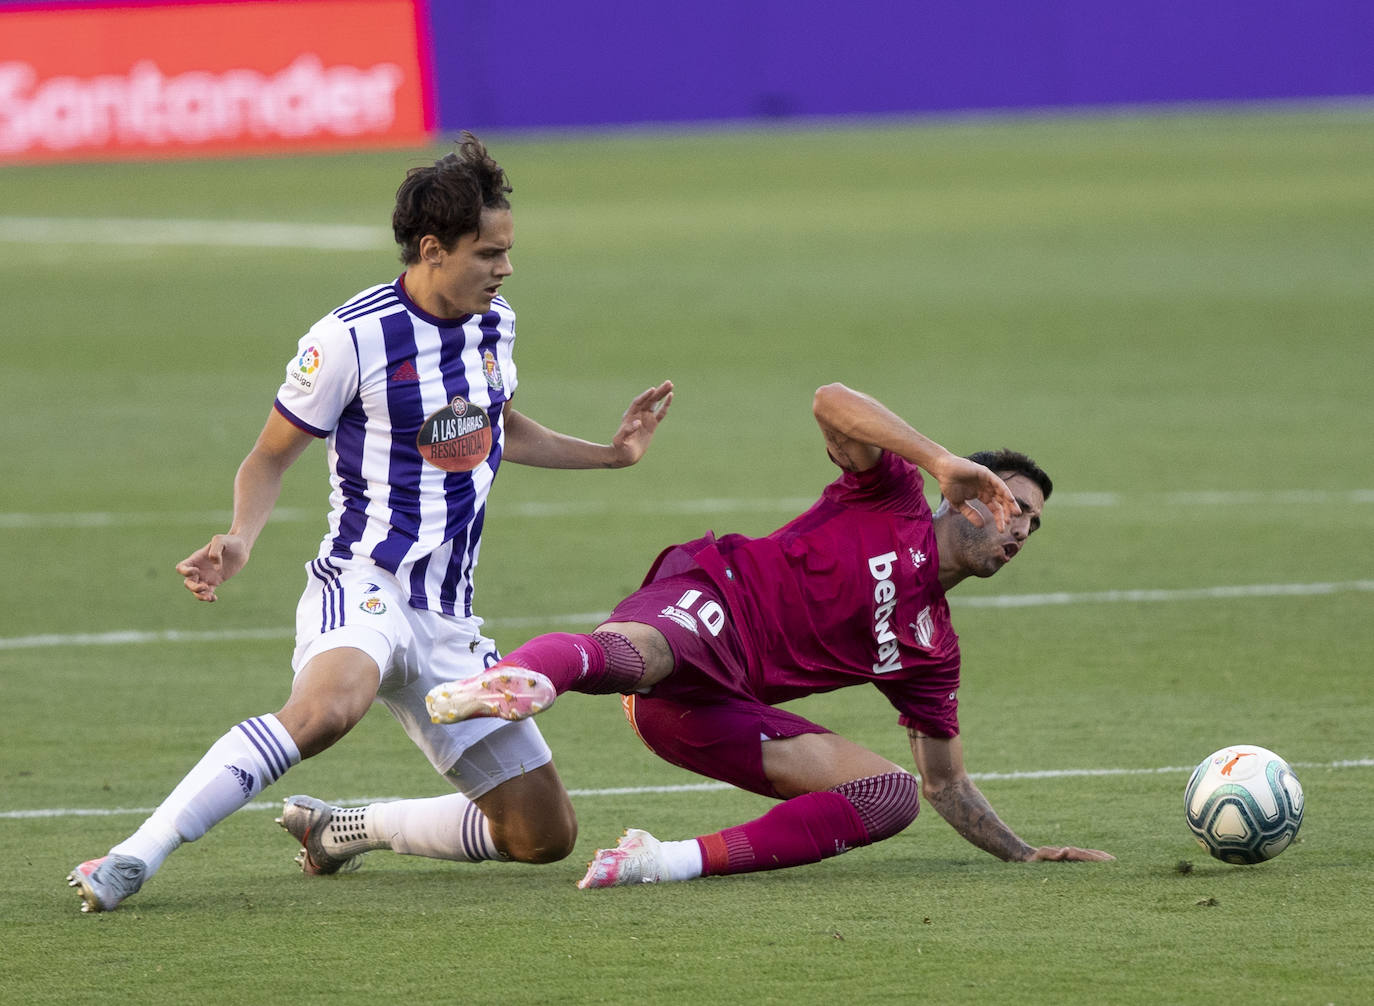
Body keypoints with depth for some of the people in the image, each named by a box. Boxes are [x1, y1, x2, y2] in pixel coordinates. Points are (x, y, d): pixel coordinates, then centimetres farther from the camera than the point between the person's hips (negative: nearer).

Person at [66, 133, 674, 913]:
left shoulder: (493, 322, 9)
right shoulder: (353, 337, -11)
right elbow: (270, 458, -2)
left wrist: (612, 453, 26)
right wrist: (240, 541, -19)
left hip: (448, 622, 7)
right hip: (365, 585, -7)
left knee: (545, 835, 3)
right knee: (331, 704, -43)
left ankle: (334, 827, 20)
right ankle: (135, 856, -40)